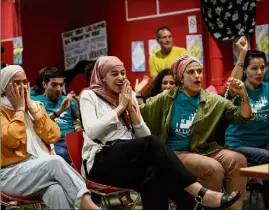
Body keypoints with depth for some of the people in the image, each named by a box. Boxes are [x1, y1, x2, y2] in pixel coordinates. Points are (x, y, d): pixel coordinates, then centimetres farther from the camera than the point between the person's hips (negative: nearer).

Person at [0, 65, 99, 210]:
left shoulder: (36, 105, 18)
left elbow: (54, 136, 2)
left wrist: (32, 108, 0)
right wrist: (20, 109, -5)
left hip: (44, 168, 4)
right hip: (13, 175, -4)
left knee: (57, 191, -34)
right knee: (55, 162, -33)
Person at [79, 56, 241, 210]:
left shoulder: (128, 96, 20)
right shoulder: (89, 95, 6)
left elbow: (144, 136, 12)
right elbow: (91, 131, -13)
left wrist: (132, 110, -1)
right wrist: (120, 107, -6)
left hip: (129, 159, 5)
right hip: (101, 162, -5)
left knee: (155, 174, -34)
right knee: (152, 144, -31)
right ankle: (201, 193, -35)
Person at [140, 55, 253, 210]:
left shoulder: (212, 100, 7)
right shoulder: (166, 99, 3)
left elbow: (242, 118, 3)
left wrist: (244, 96, -13)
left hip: (204, 151, 3)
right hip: (175, 152, -3)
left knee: (238, 160, -24)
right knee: (214, 168, -30)